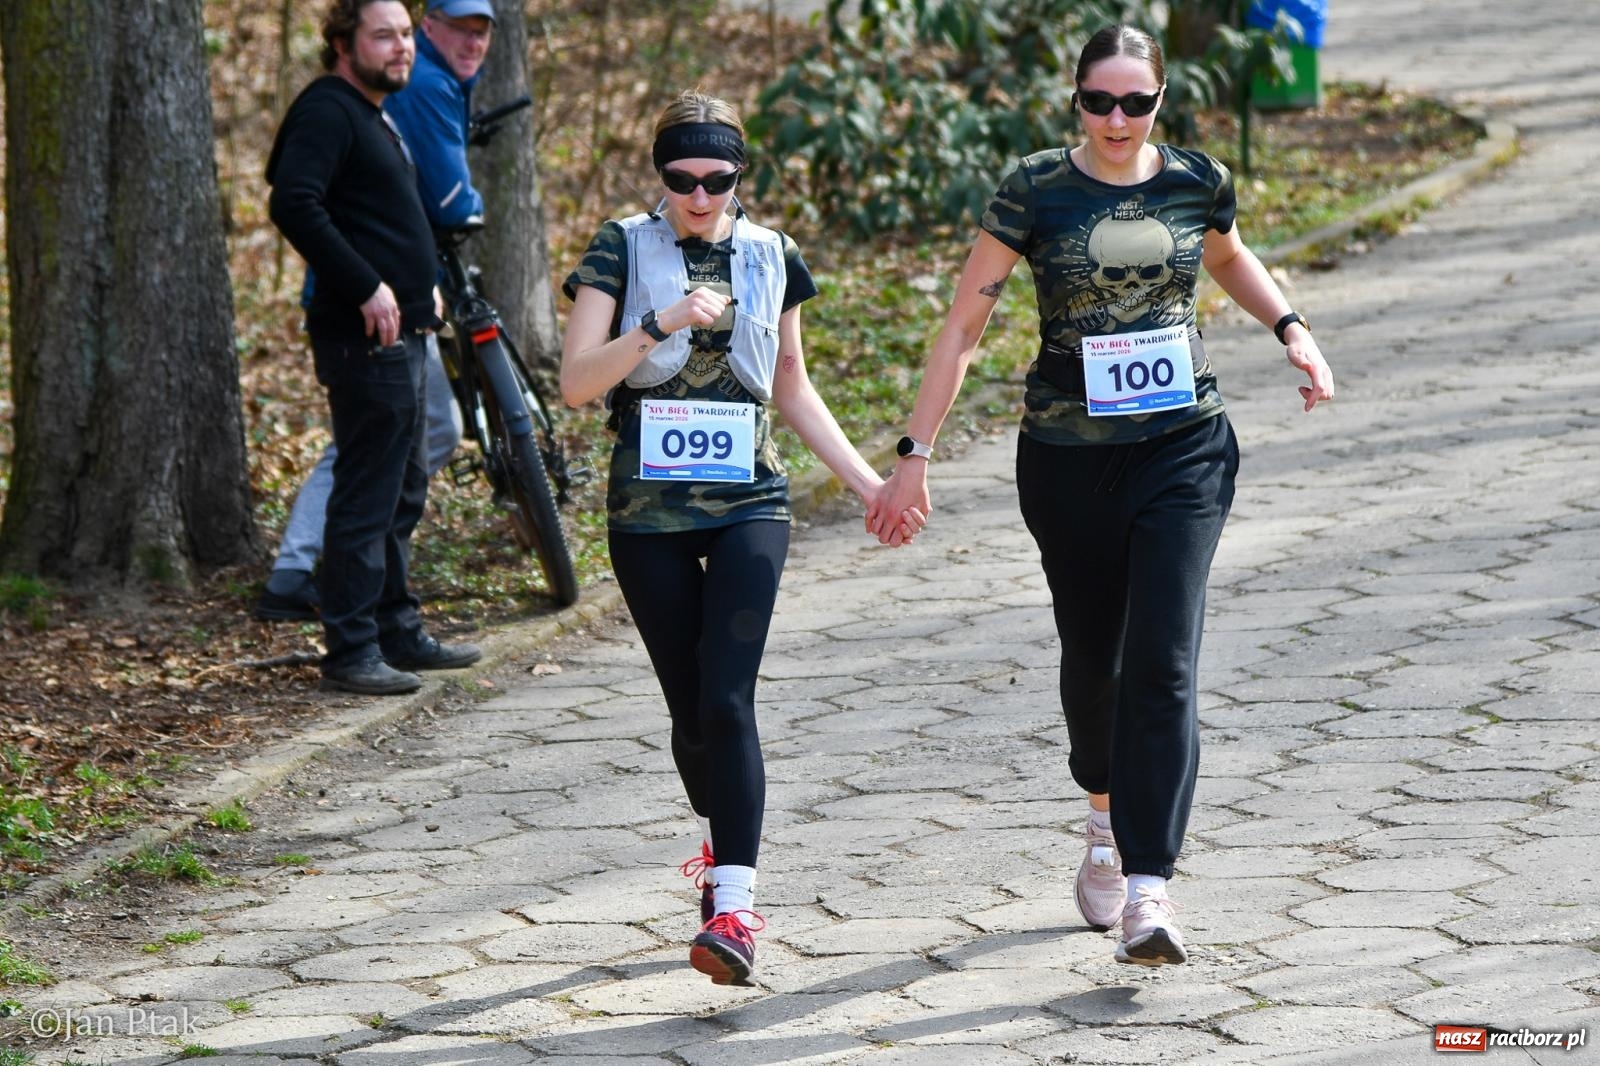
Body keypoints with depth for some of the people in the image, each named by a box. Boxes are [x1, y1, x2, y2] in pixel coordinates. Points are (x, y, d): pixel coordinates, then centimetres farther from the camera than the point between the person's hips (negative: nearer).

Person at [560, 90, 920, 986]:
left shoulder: (770, 256, 6)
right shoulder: (625, 250, -1)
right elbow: (576, 381, -10)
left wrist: (865, 478, 13)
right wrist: (661, 324, -23)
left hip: (748, 506, 0)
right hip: (648, 509, 0)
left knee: (727, 698, -15)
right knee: (688, 705, 7)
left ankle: (735, 906, -20)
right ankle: (720, 845, 35)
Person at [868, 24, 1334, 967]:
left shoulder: (1198, 182, 1)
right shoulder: (1035, 193, -6)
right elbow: (964, 325, -3)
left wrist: (1292, 328, 8)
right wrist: (917, 456, -5)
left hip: (1184, 452, 0)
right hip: (1068, 458, 0)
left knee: (1163, 663, -13)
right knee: (1093, 656, 15)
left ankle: (1148, 889, -18)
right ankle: (1106, 819, 45)